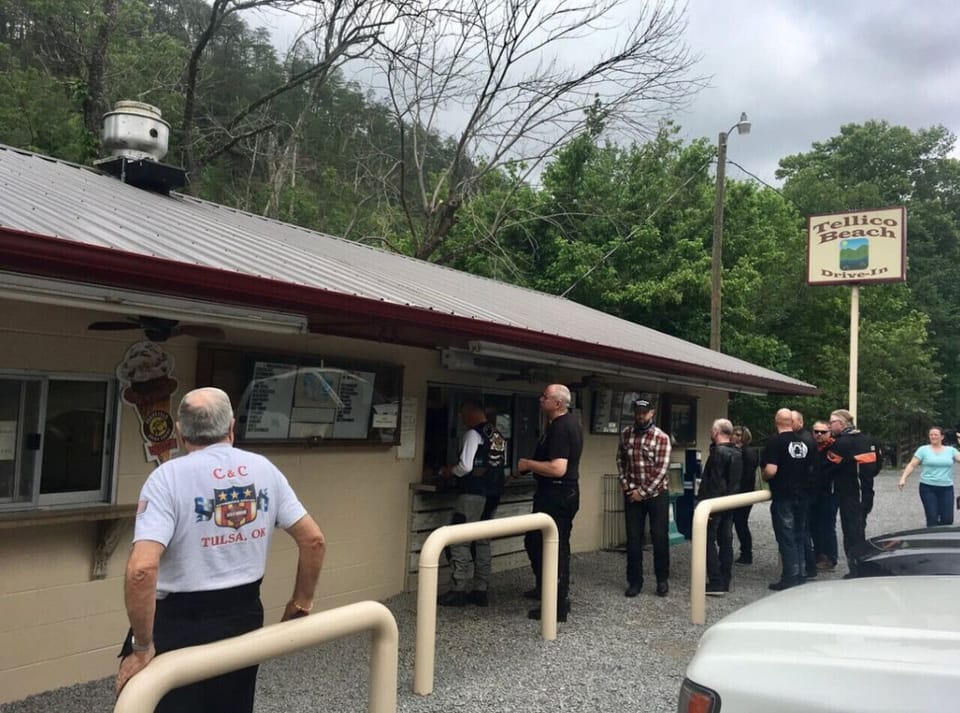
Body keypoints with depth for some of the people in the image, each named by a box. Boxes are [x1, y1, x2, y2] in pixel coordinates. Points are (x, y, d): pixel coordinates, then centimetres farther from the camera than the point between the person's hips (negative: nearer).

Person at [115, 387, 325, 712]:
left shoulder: (168, 477, -15)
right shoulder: (264, 469, 0)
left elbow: (141, 569, -27)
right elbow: (313, 540, 2)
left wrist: (143, 648, -18)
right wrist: (301, 602, 13)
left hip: (182, 624, -4)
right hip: (244, 616, 5)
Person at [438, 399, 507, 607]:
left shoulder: (474, 434, -13)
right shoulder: (498, 436, 11)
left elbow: (466, 466, -19)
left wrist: (451, 471, 1)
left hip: (473, 494, -8)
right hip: (493, 494, 8)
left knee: (460, 542, -1)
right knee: (482, 541, 13)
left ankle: (457, 591, 2)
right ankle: (480, 591, 16)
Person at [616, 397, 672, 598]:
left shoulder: (661, 437, -10)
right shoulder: (625, 434, 2)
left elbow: (662, 469, -13)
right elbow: (620, 461, 8)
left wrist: (644, 492, -14)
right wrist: (626, 486, -3)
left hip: (657, 493, -3)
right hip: (632, 494, 3)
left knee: (660, 537, 3)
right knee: (633, 539, 4)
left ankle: (662, 580, 19)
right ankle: (634, 581, 14)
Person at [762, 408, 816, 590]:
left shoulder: (775, 442, -15)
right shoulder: (807, 442, 5)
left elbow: (771, 470, -23)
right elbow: (812, 468, 12)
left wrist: (765, 478, -3)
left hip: (783, 497, -6)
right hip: (802, 496, 7)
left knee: (786, 537, -1)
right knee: (800, 536, 16)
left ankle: (790, 578, 1)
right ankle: (801, 574, 23)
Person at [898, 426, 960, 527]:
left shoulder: (951, 450, 9)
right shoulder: (923, 449, 2)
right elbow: (911, 465, 0)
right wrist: (903, 478, -11)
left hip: (946, 488, 2)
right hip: (928, 488, -2)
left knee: (948, 519, -1)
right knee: (932, 518, -4)